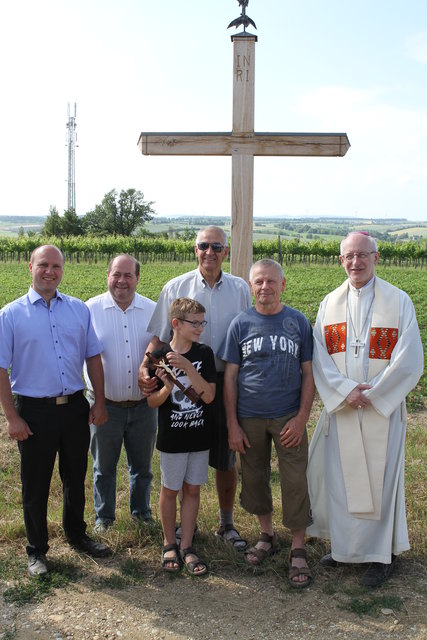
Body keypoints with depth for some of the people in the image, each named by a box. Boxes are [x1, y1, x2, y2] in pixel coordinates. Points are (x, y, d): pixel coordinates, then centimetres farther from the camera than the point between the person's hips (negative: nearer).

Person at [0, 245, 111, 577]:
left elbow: (93, 357, 9)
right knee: (35, 486, 10)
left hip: (75, 408, 3)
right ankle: (37, 551, 27)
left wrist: (100, 401, 4)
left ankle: (77, 534, 39)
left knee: (76, 478, 19)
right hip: (34, 412, -3)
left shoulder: (79, 309, 4)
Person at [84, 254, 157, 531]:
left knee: (142, 465, 17)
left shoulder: (153, 310, 0)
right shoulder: (91, 309, -6)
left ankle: (142, 510, 38)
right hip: (105, 405, -1)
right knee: (104, 466, 14)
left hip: (144, 404, 2)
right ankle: (104, 516, 33)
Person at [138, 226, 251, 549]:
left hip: (227, 383, 1)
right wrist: (146, 367, -17)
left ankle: (227, 523, 27)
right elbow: (160, 337, 1)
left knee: (226, 457, 10)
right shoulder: (176, 288, 1)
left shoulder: (240, 289, 4)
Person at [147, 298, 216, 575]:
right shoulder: (159, 356, -8)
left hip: (199, 436, 2)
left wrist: (188, 367, -23)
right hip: (171, 437, -1)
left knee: (192, 489, 10)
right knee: (170, 490, 10)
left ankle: (187, 546, 22)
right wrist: (166, 388, -25)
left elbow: (209, 395, -13)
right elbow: (152, 402, -4)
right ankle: (169, 544, 27)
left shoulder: (204, 354, -4)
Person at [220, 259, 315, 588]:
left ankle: (298, 549, 13)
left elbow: (308, 374, 1)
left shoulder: (299, 322, 0)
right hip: (250, 418, 2)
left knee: (295, 482, -2)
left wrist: (302, 418, -8)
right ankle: (267, 536, 33)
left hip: (288, 418, -1)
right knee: (255, 477, 12)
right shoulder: (241, 323, 1)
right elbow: (230, 376, 2)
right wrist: (232, 424, -2)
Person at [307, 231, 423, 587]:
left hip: (383, 408, -3)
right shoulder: (330, 303, 6)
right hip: (340, 408, 3)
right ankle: (345, 545, 27)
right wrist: (346, 390, -14)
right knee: (339, 476, 8)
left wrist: (370, 394, -11)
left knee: (380, 480, 3)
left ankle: (381, 555, 20)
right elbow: (320, 357, 0)